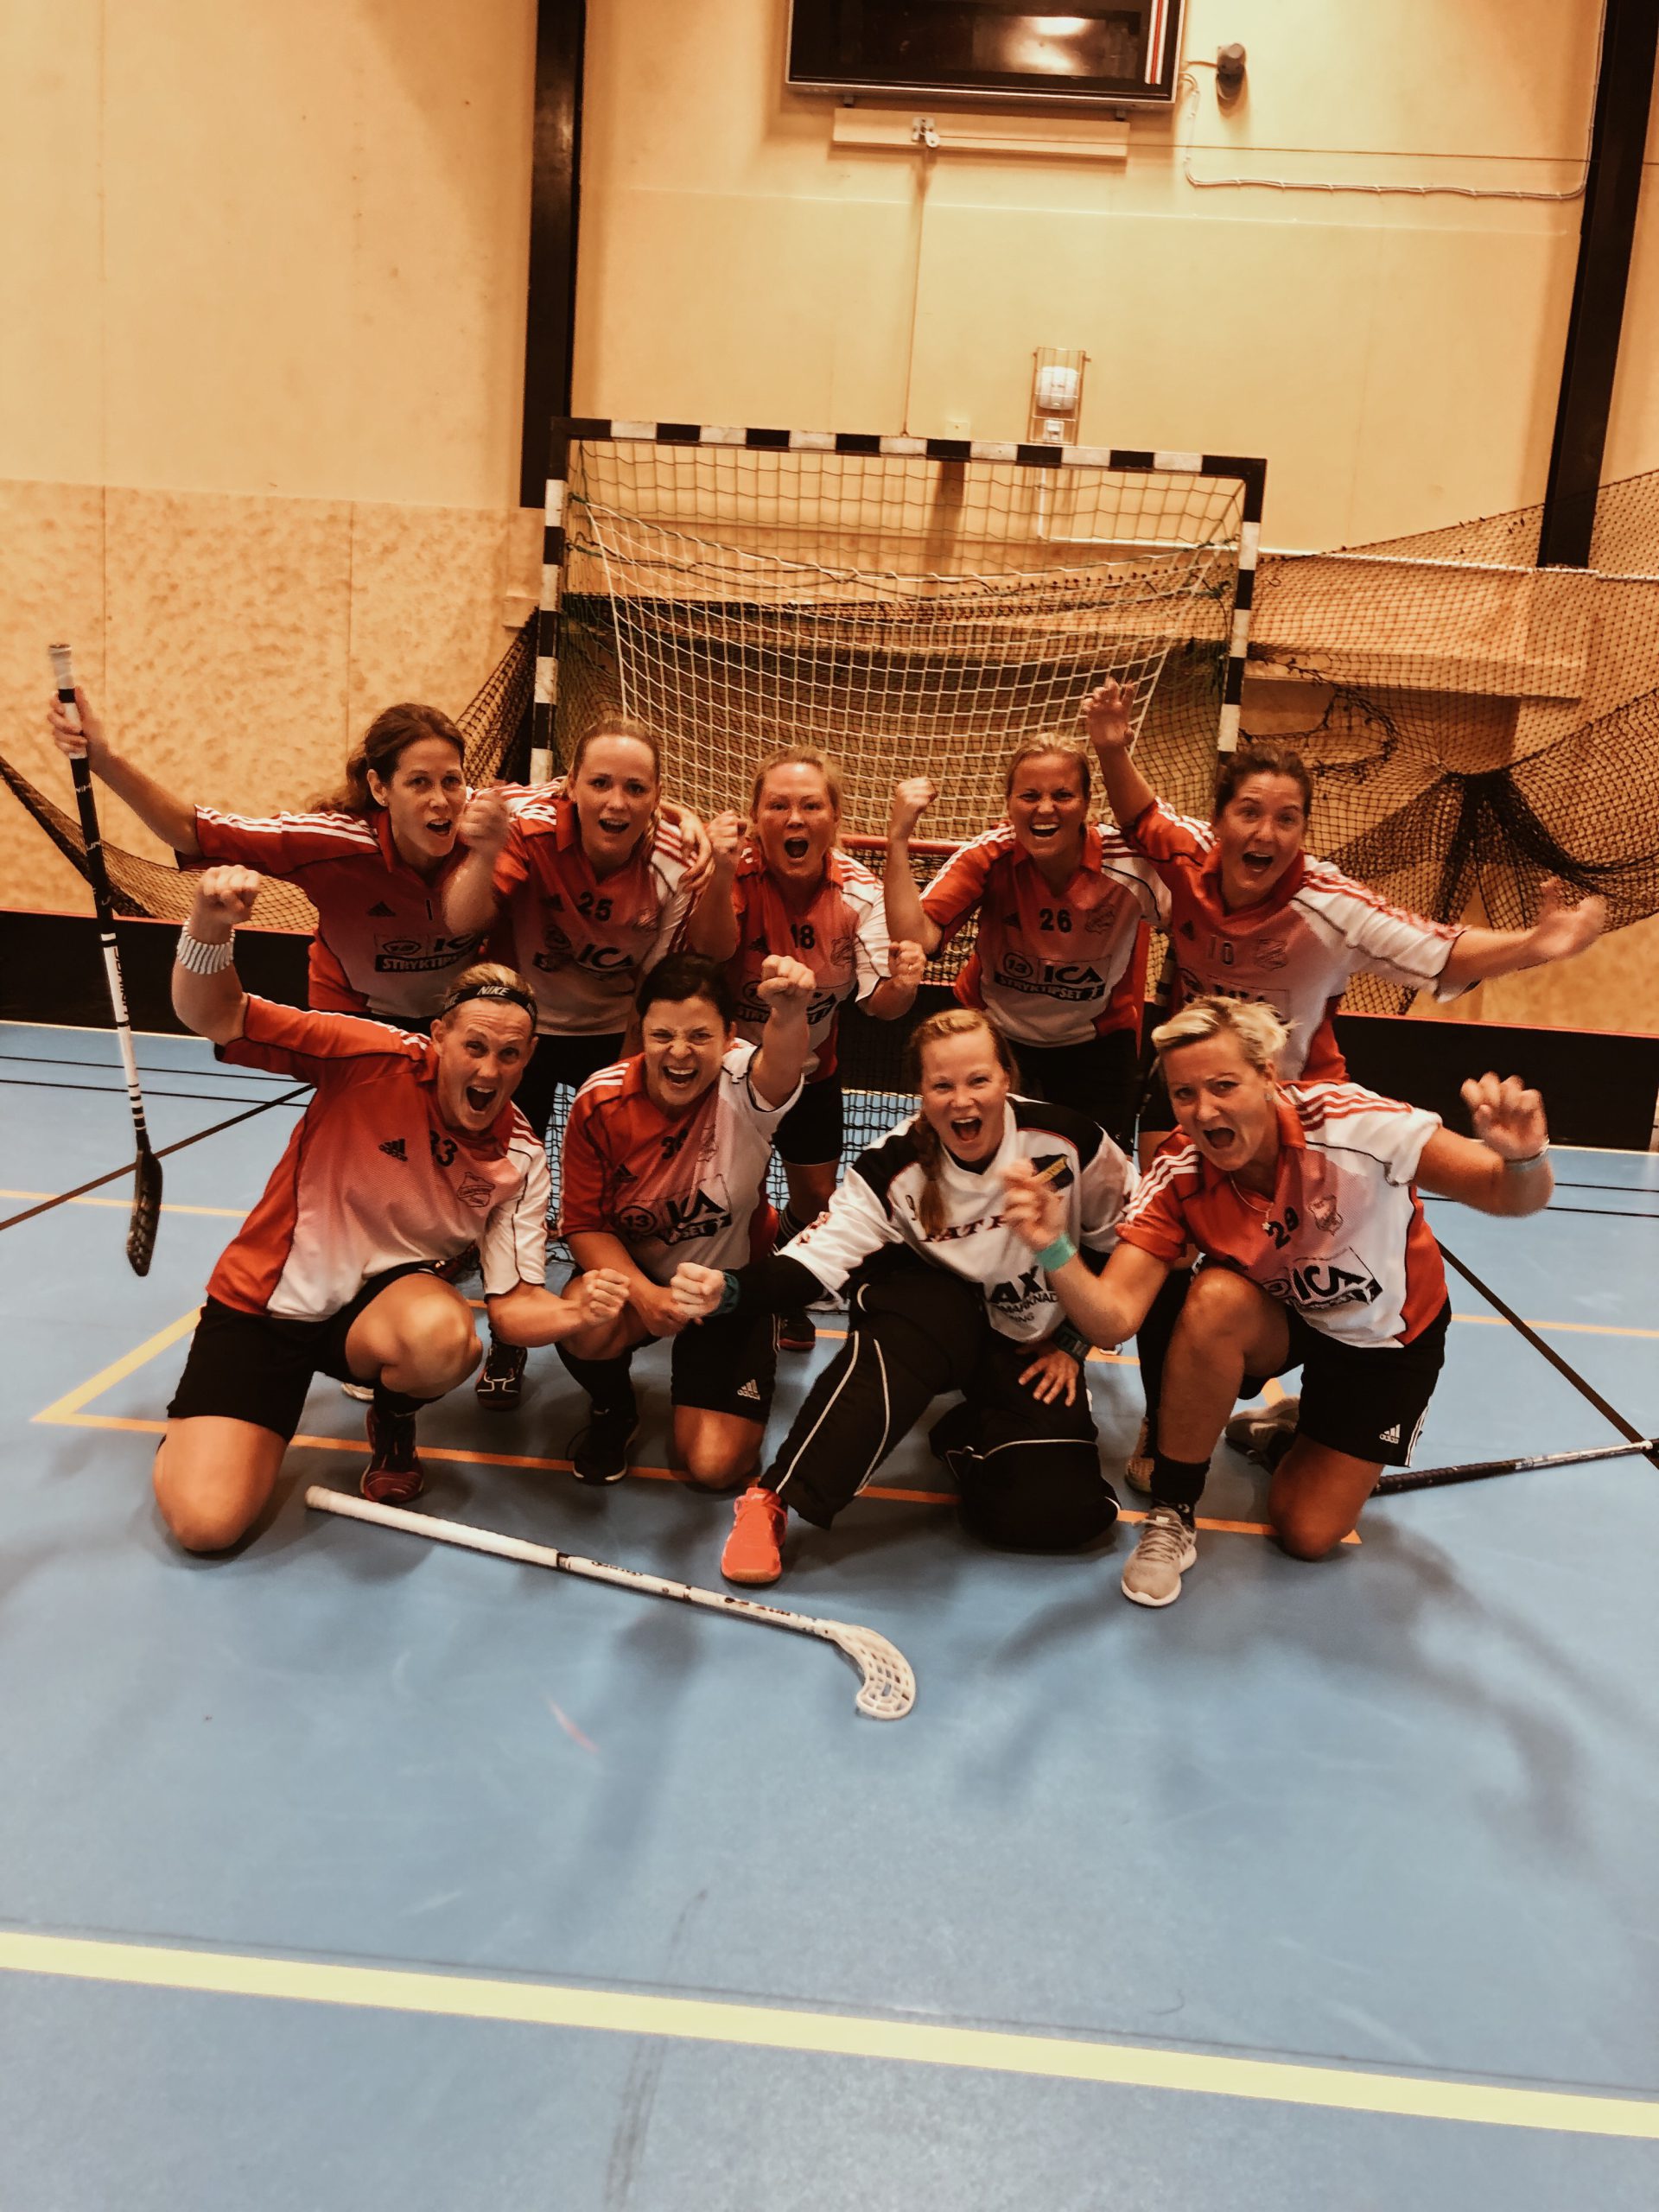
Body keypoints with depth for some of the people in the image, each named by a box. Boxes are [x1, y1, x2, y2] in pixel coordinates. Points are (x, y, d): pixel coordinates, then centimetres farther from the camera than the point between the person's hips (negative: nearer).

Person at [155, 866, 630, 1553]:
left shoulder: (520, 1161, -10)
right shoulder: (375, 1060, -19)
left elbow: (513, 1305, -11)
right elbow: (213, 1017, -20)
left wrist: (574, 1310, -33)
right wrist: (209, 928, -40)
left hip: (384, 1300, 2)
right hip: (266, 1297, -2)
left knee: (445, 1337, -36)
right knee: (204, 1523, -15)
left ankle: (392, 1421, 2)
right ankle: (190, 1433, 23)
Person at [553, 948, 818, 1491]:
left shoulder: (742, 1085, -24)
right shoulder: (600, 1104, -17)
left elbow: (779, 1067, -50)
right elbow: (584, 1224, -11)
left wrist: (789, 1014, -75)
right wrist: (643, 1294, -29)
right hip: (632, 1273, 1)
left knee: (714, 1466, -10)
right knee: (588, 1333, -35)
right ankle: (612, 1410, 4)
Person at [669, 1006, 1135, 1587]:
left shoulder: (1067, 1141, -19)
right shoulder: (893, 1168, -20)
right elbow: (812, 1261, -27)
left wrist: (1072, 1341, -4)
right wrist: (727, 1290, -46)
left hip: (1032, 1345, 2)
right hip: (939, 1310, -1)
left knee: (1057, 1514, -20)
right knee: (898, 1333, -40)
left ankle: (965, 1436, 11)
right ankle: (770, 1501, -28)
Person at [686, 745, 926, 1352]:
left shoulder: (858, 891, -18)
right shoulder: (738, 873, -24)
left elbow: (879, 1003, -23)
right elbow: (710, 949, -44)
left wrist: (901, 984, -46)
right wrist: (722, 878, -61)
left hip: (810, 1068, 3)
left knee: (816, 1197, 11)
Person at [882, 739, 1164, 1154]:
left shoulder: (1129, 860, -23)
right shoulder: (988, 856, -21)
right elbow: (916, 938, -31)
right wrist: (898, 837, -38)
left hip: (1098, 1040, 0)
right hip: (995, 1034, 0)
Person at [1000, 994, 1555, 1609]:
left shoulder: (1350, 1122, -33)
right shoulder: (1178, 1177, -25)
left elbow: (1513, 1197, -30)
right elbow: (1112, 1320, -32)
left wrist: (1521, 1160, -53)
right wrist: (1054, 1251, -51)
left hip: (1390, 1333, -1)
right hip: (1278, 1318, 1)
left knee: (1307, 1534, -8)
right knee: (1214, 1299, -35)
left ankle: (1292, 1428, 28)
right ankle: (1171, 1513, -14)